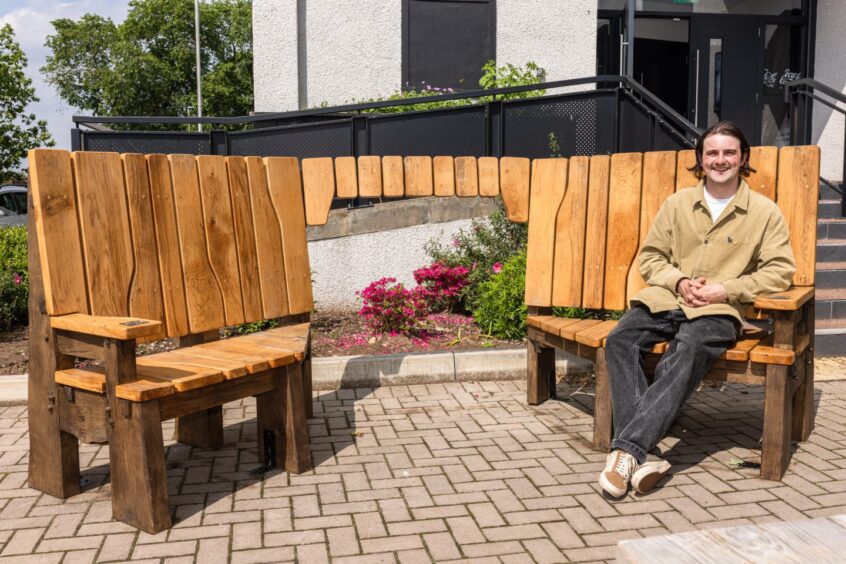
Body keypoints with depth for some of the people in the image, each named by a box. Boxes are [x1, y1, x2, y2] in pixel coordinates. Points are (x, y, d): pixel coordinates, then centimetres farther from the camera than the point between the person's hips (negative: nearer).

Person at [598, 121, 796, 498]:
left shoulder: (765, 212, 7)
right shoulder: (678, 203, 14)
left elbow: (780, 270, 2)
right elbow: (650, 256, 15)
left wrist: (726, 289, -11)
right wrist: (679, 281, -5)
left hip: (718, 310, -2)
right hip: (666, 298, 3)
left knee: (687, 352, -37)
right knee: (619, 341, -28)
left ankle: (627, 448, -40)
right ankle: (637, 457, -35)